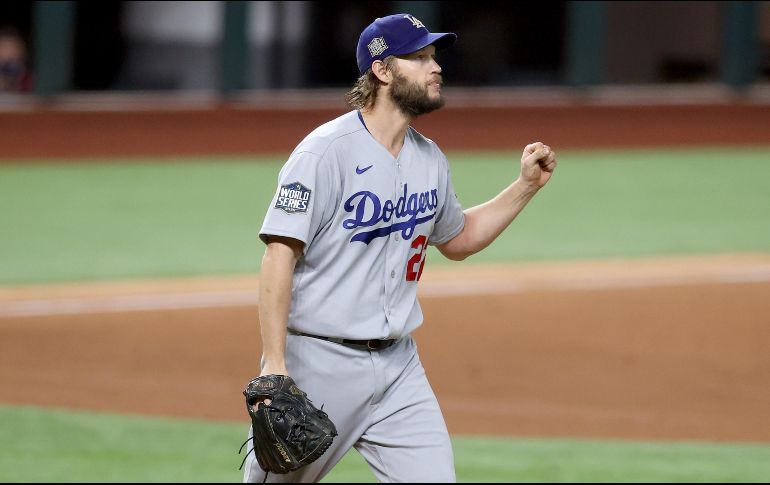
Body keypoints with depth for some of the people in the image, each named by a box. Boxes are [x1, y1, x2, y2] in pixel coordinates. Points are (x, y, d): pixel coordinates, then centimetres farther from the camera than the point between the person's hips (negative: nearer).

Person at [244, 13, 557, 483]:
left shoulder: (430, 159, 9)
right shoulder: (327, 152, -14)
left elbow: (457, 239, 27)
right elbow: (279, 255, -19)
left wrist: (526, 186, 14)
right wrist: (274, 365, -25)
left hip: (399, 364, 6)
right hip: (322, 362, -6)